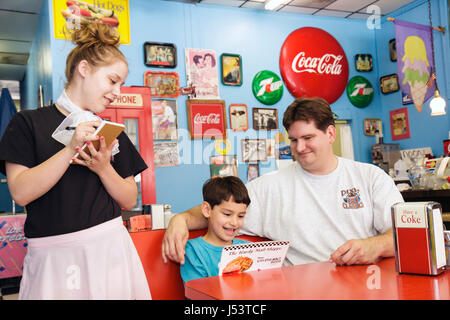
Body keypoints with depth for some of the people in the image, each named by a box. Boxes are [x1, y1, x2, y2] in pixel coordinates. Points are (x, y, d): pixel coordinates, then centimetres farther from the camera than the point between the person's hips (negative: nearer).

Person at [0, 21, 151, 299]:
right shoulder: (28, 123, 1)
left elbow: (129, 201, 8)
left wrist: (104, 169, -10)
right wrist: (71, 148, -19)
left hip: (108, 248, 3)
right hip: (52, 256, -2)